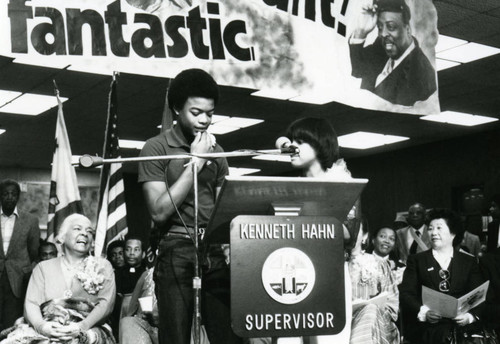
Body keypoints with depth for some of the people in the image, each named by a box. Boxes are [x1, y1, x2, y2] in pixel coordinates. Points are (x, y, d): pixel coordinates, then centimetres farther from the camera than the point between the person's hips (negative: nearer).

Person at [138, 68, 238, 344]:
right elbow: (159, 211, -8)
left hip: (215, 252, 4)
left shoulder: (215, 150, 15)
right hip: (177, 252, -4)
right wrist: (194, 164, -7)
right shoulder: (156, 148, 1)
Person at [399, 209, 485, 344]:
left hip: (461, 323, 2)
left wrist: (470, 316, -12)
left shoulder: (469, 262, 19)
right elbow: (406, 294, 4)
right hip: (427, 326, -2)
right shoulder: (416, 260, 16)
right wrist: (424, 312, -14)